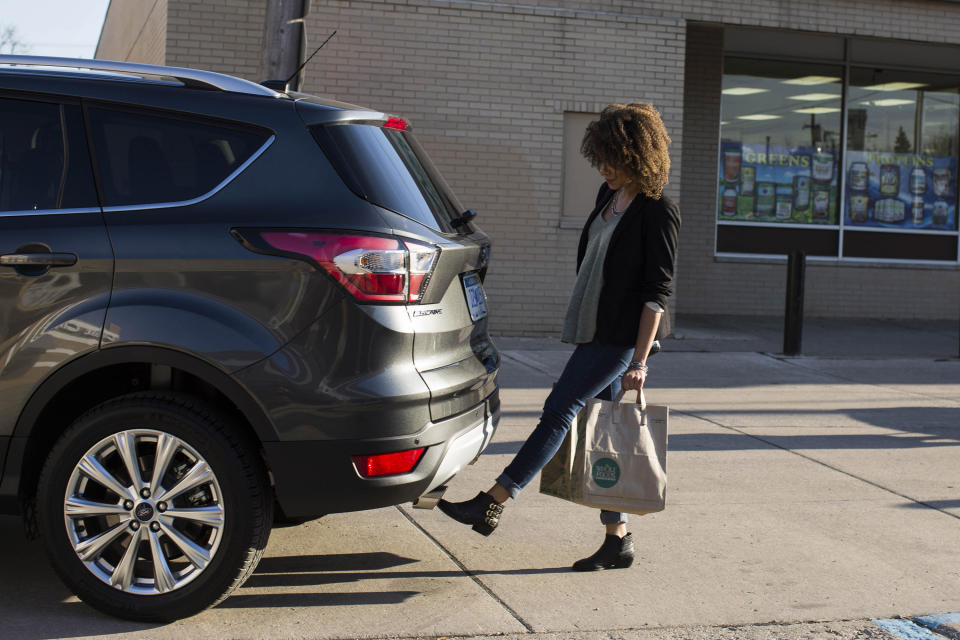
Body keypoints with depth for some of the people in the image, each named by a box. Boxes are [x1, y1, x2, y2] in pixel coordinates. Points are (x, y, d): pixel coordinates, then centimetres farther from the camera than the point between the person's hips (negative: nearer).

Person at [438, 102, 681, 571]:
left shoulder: (658, 213, -13)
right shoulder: (609, 196, 11)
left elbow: (657, 291, -15)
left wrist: (640, 360, -18)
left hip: (619, 339, -9)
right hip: (593, 332, 9)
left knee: (559, 412, -9)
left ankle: (492, 504, -5)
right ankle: (618, 540, 15)